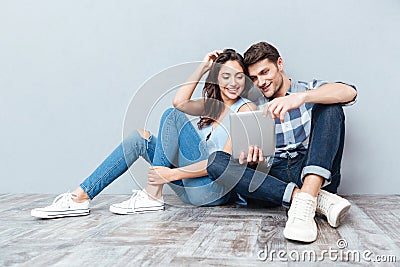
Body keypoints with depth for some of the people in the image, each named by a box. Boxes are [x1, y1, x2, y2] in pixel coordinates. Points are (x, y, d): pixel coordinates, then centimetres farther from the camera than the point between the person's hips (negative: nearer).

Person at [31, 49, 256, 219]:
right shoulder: (214, 105, 17)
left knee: (173, 116, -17)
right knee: (140, 137, -2)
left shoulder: (246, 109, -7)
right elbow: (180, 102, 1)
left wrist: (173, 173, -22)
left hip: (216, 190, -7)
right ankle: (79, 199, -8)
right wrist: (203, 67, 3)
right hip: (191, 189, 7)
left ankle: (153, 197, -18)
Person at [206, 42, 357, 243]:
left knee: (329, 106, -17)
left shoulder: (309, 90, 11)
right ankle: (317, 199, -30)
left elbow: (349, 92, -11)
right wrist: (248, 150, -16)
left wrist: (301, 97, -28)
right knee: (216, 161, -21)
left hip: (315, 176, -1)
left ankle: (306, 199, -35)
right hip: (275, 179, 2)